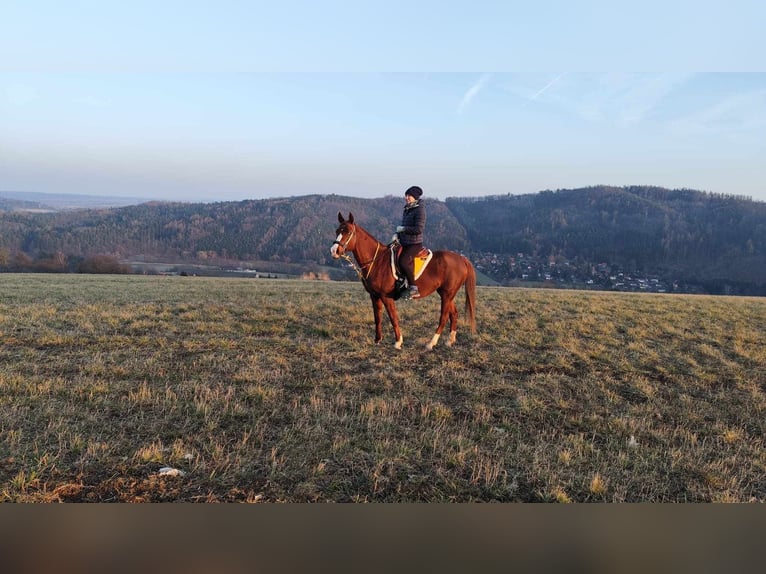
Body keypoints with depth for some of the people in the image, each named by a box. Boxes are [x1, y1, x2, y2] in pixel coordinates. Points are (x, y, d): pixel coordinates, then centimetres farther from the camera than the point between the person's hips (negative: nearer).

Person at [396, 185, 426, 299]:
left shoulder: (420, 210, -12)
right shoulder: (407, 209, 14)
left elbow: (419, 229, -20)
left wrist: (403, 229, -14)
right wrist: (397, 234, 6)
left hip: (415, 243, -10)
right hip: (404, 242, 10)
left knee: (404, 262, -28)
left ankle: (413, 289, -21)